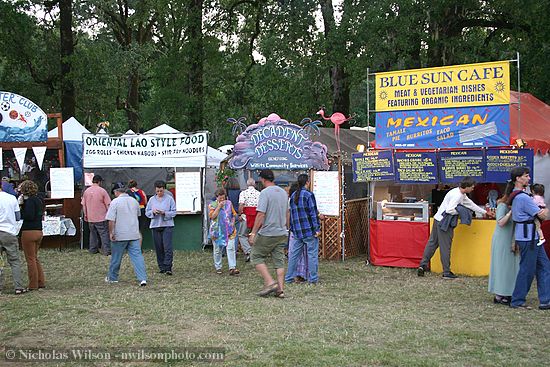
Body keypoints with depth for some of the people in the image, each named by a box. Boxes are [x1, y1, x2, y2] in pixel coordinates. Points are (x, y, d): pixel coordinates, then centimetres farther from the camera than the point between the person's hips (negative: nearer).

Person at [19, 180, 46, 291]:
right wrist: (23, 205, 7)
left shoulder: (30, 200, -14)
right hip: (39, 231, 9)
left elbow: (29, 216, -21)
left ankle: (33, 285, 5)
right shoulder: (38, 200, 13)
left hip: (29, 232, -9)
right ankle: (41, 282, 20)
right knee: (35, 258, 18)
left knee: (30, 259, 0)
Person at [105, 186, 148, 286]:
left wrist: (111, 233, -9)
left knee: (116, 258, 11)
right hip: (134, 234, 4)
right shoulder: (134, 201, 9)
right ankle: (142, 278, -11)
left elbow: (111, 220, -15)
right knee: (137, 256, -1)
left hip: (120, 235, -4)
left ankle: (112, 277, 26)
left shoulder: (115, 202, -9)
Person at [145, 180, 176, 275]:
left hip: (167, 225, -3)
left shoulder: (169, 199, 1)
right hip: (155, 226, 3)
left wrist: (165, 213, -16)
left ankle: (168, 268, -12)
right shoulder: (152, 200, 10)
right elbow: (147, 212, 11)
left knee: (167, 247, -12)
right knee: (158, 248, 5)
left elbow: (174, 212, 0)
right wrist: (153, 212, -10)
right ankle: (161, 267, 14)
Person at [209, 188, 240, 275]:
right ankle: (218, 268, 19)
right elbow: (212, 216, -13)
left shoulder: (229, 203, 9)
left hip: (229, 231, 1)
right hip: (217, 231, -1)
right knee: (217, 250, 6)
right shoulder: (212, 205, 1)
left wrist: (233, 222, 0)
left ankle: (232, 268, -12)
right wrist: (219, 206, -14)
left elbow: (234, 214, 16)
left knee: (231, 248, -9)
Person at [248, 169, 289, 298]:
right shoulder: (283, 192, 11)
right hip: (282, 233, 7)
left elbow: (261, 215, -19)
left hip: (267, 233, -7)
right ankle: (280, 289, 5)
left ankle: (270, 282, -5)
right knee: (279, 261, 8)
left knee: (256, 256, 5)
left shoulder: (265, 193, -13)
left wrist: (253, 233, -17)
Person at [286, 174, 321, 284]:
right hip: (309, 230, -6)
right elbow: (313, 213, -12)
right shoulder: (309, 195, -9)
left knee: (294, 254, 10)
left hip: (297, 230, 6)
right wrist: (317, 229, -10)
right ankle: (312, 279, 3)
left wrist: (292, 229, 20)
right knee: (312, 254, 1)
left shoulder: (293, 196, 11)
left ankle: (289, 277, 13)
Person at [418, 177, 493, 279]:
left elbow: (471, 204, 24)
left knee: (432, 243, 11)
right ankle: (446, 272, 3)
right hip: (444, 222, -10)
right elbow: (449, 210, -25)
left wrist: (485, 212, 29)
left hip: (438, 220, 10)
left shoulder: (462, 195, 15)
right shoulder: (457, 195, -18)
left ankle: (423, 265, 13)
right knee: (445, 247, -3)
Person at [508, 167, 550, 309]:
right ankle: (517, 301, 8)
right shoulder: (523, 197, -18)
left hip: (532, 237, 10)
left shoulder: (514, 196, 13)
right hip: (527, 238, -10)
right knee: (527, 269, -2)